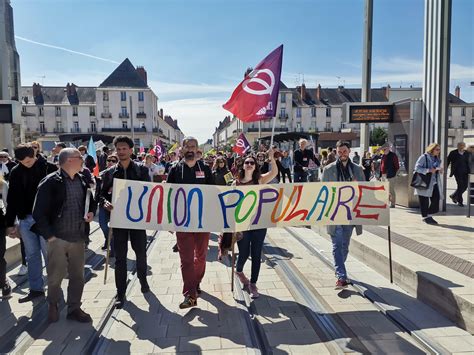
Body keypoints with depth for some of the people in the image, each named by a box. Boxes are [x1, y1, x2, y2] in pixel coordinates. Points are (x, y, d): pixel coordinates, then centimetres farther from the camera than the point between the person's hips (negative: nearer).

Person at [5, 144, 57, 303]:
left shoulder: (49, 168, -7)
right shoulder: (16, 172, 6)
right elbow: (12, 199, 10)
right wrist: (10, 223, 9)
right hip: (25, 219, 4)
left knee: (48, 253, 3)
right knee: (32, 255, 10)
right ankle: (36, 288, 21)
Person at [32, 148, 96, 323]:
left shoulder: (83, 180, 7)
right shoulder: (50, 182, -11)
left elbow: (91, 201, 20)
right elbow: (39, 212, -12)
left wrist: (91, 212, -1)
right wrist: (49, 235, -13)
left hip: (78, 237, 5)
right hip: (58, 238, -5)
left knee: (78, 276, 12)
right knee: (55, 276, 9)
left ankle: (74, 308, 28)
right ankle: (52, 306, 34)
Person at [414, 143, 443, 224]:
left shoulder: (437, 159, 16)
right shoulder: (424, 157, -8)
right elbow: (417, 168, -14)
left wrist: (440, 170, 2)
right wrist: (428, 170, -24)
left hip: (435, 183, 7)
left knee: (436, 199, -1)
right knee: (424, 201, 0)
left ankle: (429, 215, 16)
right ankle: (425, 217, 12)